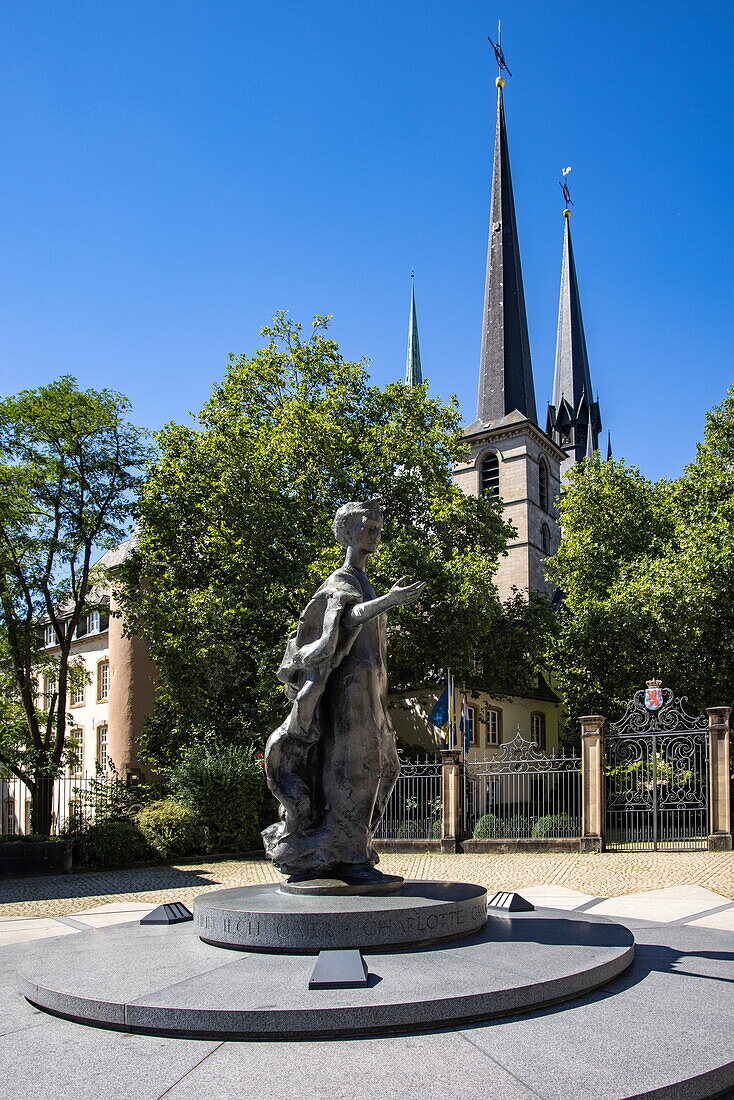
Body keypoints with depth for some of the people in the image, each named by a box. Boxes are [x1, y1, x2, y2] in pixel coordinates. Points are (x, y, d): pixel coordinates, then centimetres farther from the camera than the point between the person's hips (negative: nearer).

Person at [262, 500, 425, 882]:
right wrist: (388, 601, -42)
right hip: (350, 681, -10)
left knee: (379, 765, 10)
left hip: (366, 686, 10)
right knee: (349, 764, -10)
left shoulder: (362, 583, 22)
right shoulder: (342, 581, -7)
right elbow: (345, 618, -27)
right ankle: (344, 857, -6)